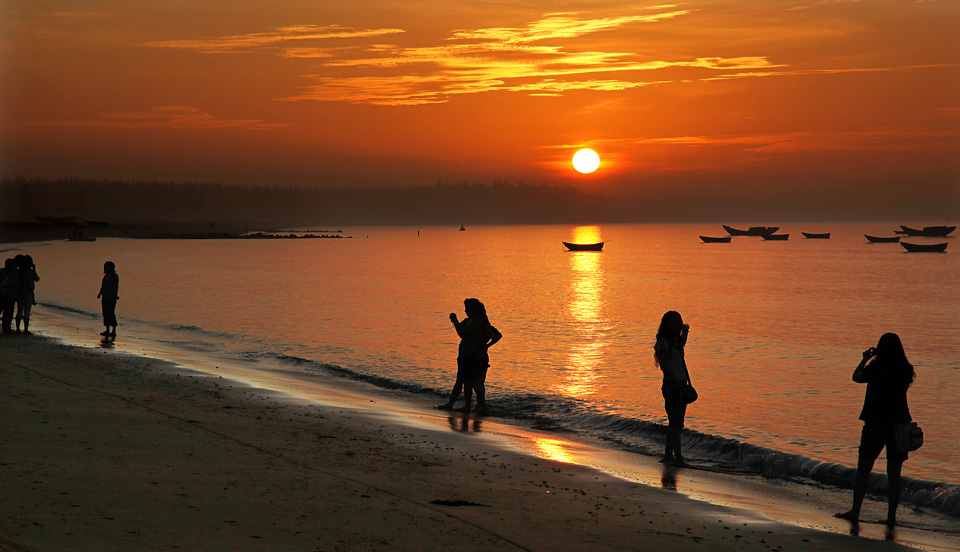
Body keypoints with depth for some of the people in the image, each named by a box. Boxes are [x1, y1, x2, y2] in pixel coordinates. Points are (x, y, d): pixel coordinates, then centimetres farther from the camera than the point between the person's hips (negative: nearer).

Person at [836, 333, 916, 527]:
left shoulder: (875, 369, -12)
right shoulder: (905, 370, -1)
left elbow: (856, 377, 5)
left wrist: (865, 359, 20)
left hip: (876, 424, -3)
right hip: (899, 424, 3)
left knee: (863, 470, 8)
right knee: (894, 473, 7)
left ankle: (855, 511, 10)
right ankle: (891, 516, 7)